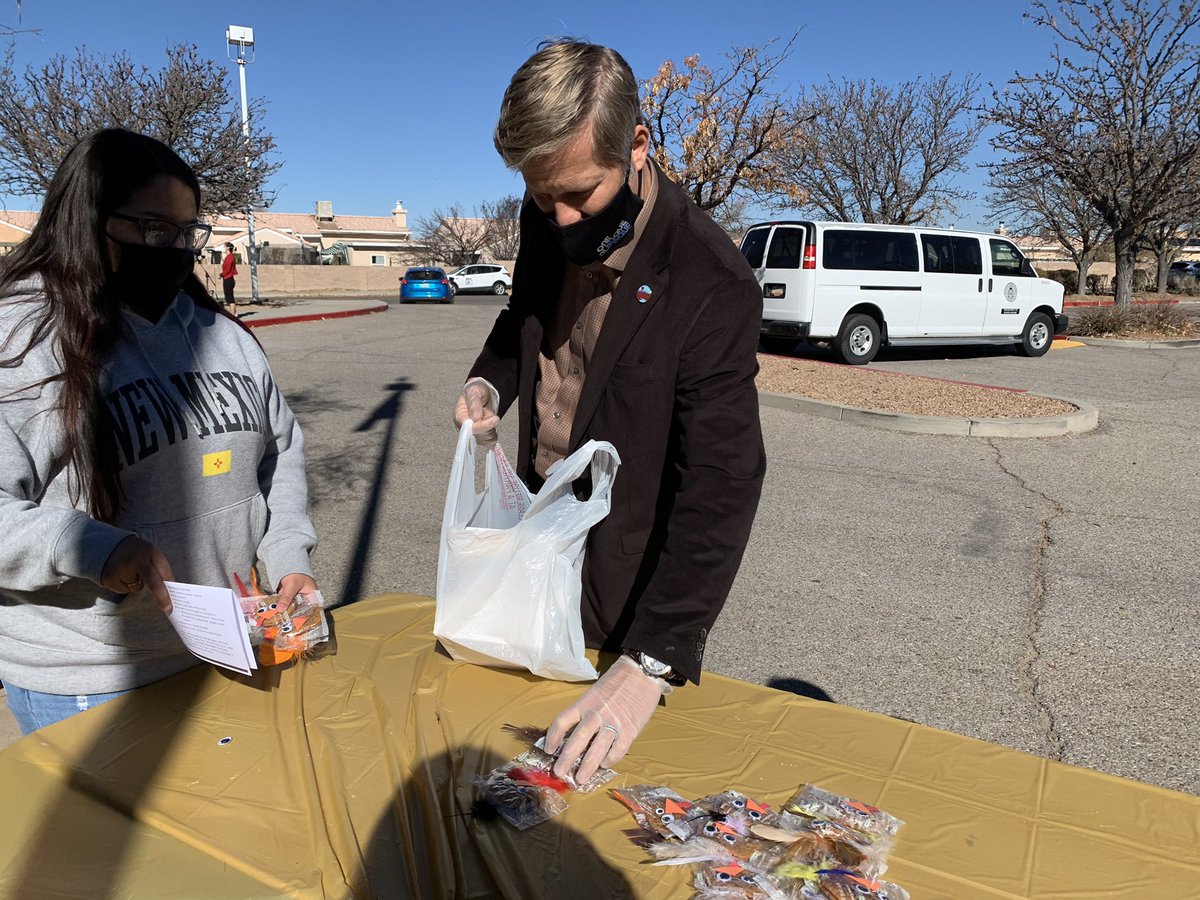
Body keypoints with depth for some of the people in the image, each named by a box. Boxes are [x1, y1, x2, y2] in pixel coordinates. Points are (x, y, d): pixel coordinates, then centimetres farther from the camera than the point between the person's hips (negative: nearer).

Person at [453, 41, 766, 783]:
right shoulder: (547, 222, -7)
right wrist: (491, 382, -9)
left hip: (630, 576, -5)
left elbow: (722, 485, -29)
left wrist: (652, 664, -34)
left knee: (604, 767, 15)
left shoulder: (711, 284, -28)